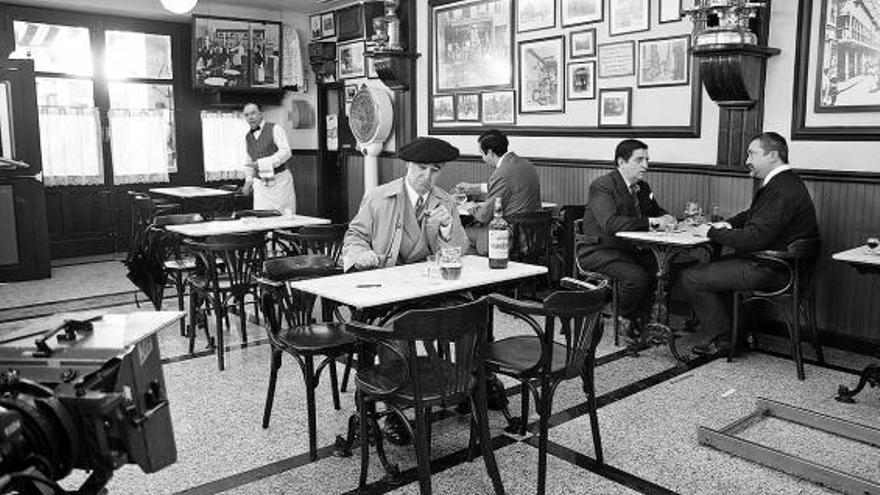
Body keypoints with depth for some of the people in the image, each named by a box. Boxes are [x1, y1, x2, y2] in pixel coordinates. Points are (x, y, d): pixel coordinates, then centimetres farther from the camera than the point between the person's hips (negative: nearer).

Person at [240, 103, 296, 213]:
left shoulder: (274, 129, -4)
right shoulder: (247, 137, 14)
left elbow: (285, 152, -15)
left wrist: (261, 163, -21)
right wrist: (249, 181, 15)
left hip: (280, 180, -4)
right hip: (260, 184, 4)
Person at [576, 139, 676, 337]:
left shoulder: (642, 187, 12)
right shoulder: (602, 186, -14)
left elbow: (656, 211, 24)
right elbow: (610, 224, -29)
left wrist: (665, 218, -2)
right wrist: (650, 222, -29)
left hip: (629, 250, 8)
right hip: (599, 251, -8)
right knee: (637, 276, -30)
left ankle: (645, 322, 1)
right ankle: (632, 320, -1)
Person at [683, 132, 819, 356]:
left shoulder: (782, 191, -24)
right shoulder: (782, 183, 11)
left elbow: (754, 238, -28)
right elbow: (751, 214, 23)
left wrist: (712, 232, -17)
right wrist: (727, 224, 3)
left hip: (769, 270, -11)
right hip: (769, 262, 11)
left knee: (691, 278, -11)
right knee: (706, 267, 21)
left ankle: (725, 338, 4)